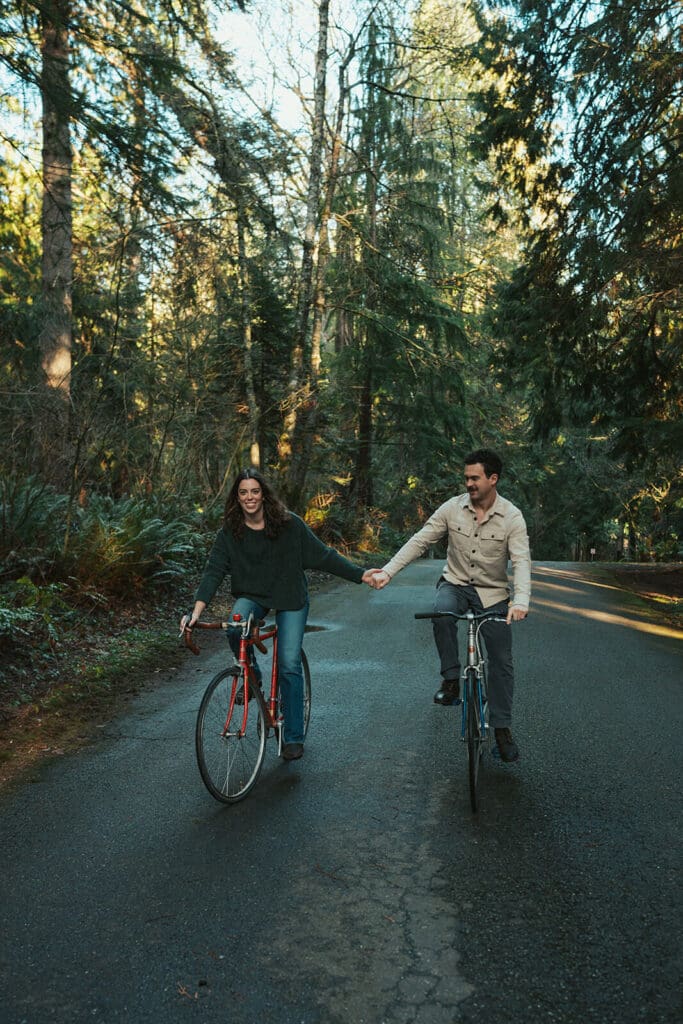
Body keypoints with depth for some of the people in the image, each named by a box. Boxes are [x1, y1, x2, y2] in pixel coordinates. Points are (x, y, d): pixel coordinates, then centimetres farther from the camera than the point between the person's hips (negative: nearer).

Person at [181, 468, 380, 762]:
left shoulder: (289, 524, -12)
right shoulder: (229, 533, -8)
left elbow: (322, 555, -7)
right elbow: (214, 570, -14)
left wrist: (360, 574, -13)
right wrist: (197, 610, -28)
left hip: (290, 600, -1)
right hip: (251, 597, 1)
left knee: (289, 665, -10)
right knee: (235, 627, -32)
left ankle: (293, 737, 5)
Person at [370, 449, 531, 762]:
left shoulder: (512, 517, -13)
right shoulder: (453, 507, -8)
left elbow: (521, 562, -21)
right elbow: (419, 541, -7)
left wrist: (520, 601, -39)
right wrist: (388, 570, -18)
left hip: (492, 594, 0)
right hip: (455, 584, 1)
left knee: (501, 661, -1)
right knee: (442, 610, -36)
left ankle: (502, 727, 15)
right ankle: (451, 678, -20)